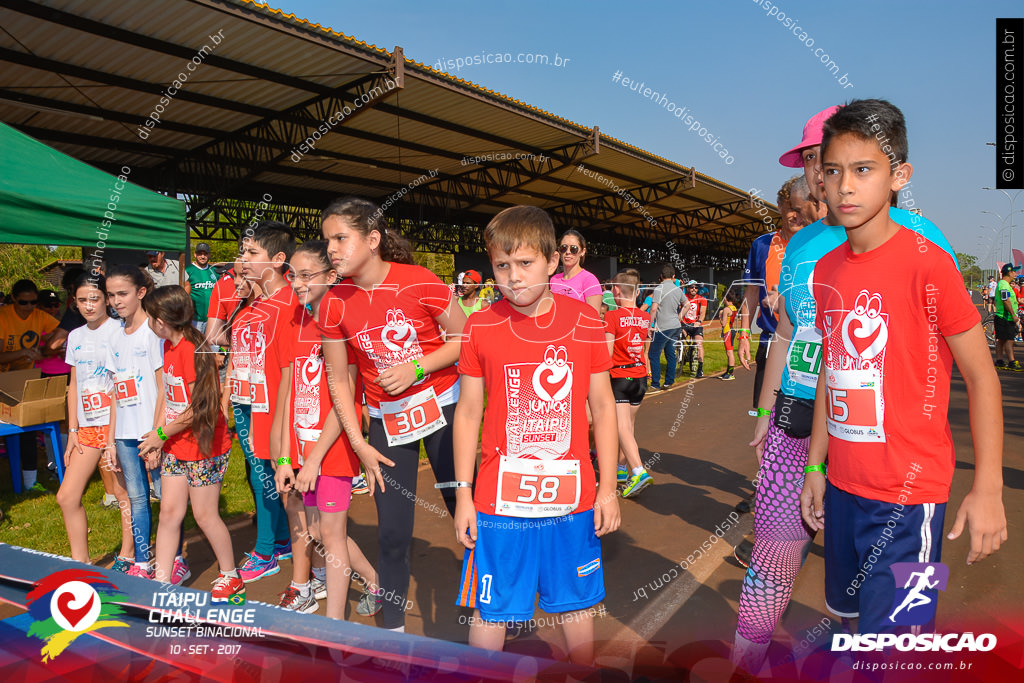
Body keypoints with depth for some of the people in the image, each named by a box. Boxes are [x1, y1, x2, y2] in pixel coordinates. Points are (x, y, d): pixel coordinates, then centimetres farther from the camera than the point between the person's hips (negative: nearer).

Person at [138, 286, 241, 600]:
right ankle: (161, 582, 21)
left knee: (205, 515, 5)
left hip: (203, 445, -8)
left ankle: (231, 578, 24)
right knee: (169, 511, 10)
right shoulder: (169, 346, 8)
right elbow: (171, 397, 11)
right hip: (175, 447, 8)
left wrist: (162, 433, -9)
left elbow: (196, 408, -20)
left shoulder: (190, 349, -21)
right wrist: (158, 439, 6)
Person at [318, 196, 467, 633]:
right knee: (392, 532, 8)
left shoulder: (419, 282, -15)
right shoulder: (334, 305, -6)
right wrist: (360, 445, -1)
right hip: (386, 420, 3)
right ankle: (392, 625, 29)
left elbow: (465, 339, -8)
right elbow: (337, 379, 2)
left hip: (442, 407, -2)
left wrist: (415, 368, -20)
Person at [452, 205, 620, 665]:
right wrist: (463, 495, 2)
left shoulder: (585, 322, -3)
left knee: (576, 606, 18)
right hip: (499, 502, 0)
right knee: (490, 611, 11)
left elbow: (602, 406, 3)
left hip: (572, 499, 1)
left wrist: (607, 489, 3)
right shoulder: (480, 328, -4)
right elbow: (468, 412, 2)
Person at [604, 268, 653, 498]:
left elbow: (607, 352, -16)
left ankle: (639, 472, -23)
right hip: (640, 376, 6)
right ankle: (622, 469, 28)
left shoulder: (612, 316, -13)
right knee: (628, 425, 16)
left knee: (622, 427, -9)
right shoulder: (645, 317, 5)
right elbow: (646, 350, 14)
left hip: (620, 377, -6)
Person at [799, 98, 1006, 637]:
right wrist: (815, 466, 13)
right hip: (843, 487, 7)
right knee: (845, 613, 22)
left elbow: (981, 377, -10)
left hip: (907, 496, -6)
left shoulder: (926, 263, -13)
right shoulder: (826, 270, 5)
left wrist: (987, 489, -14)